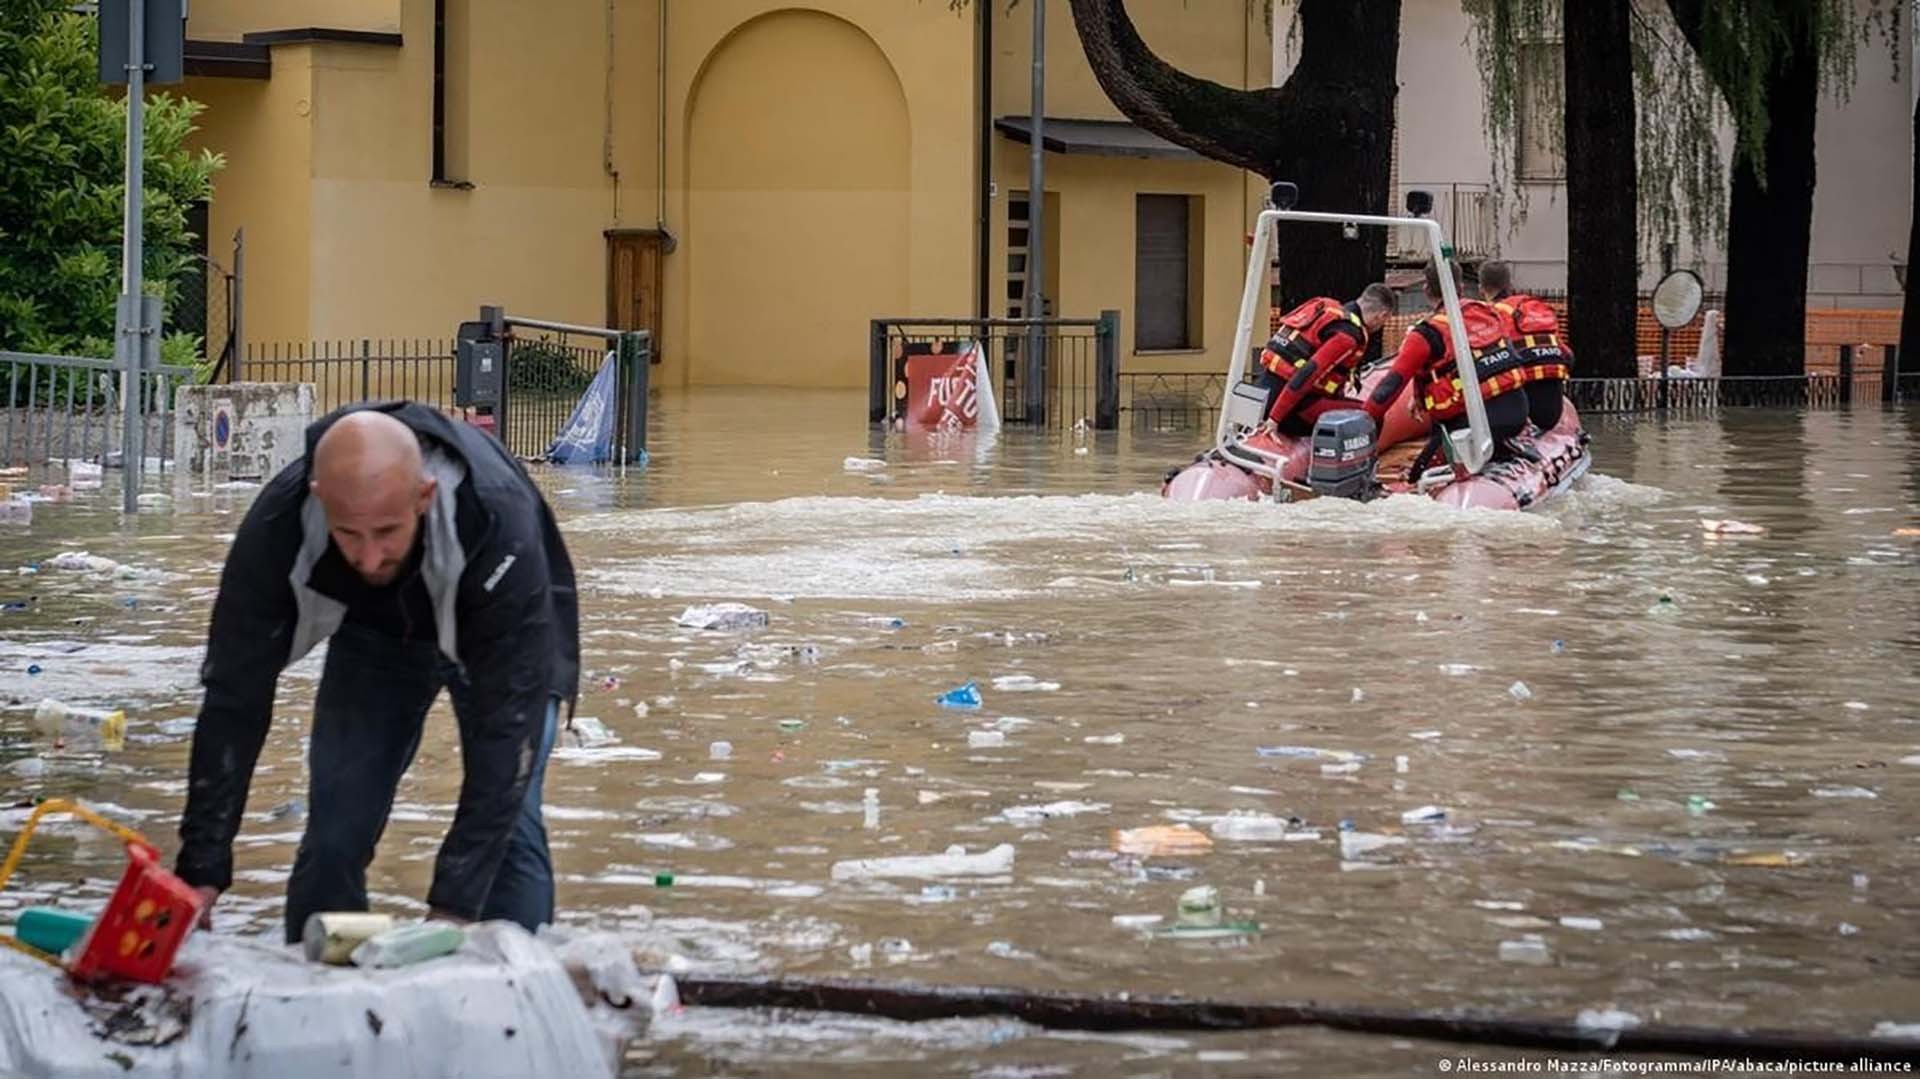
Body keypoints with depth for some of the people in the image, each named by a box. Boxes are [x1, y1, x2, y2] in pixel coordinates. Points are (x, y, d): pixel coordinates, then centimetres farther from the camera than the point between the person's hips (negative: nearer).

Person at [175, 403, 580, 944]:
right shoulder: (277, 527, -35)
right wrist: (201, 871, -32)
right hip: (371, 631, 2)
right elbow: (235, 701, -27)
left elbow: (507, 722, -41)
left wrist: (455, 903, -46)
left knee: (508, 831, -16)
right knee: (333, 833, -7)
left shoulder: (498, 522, -43)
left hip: (502, 635, -2)